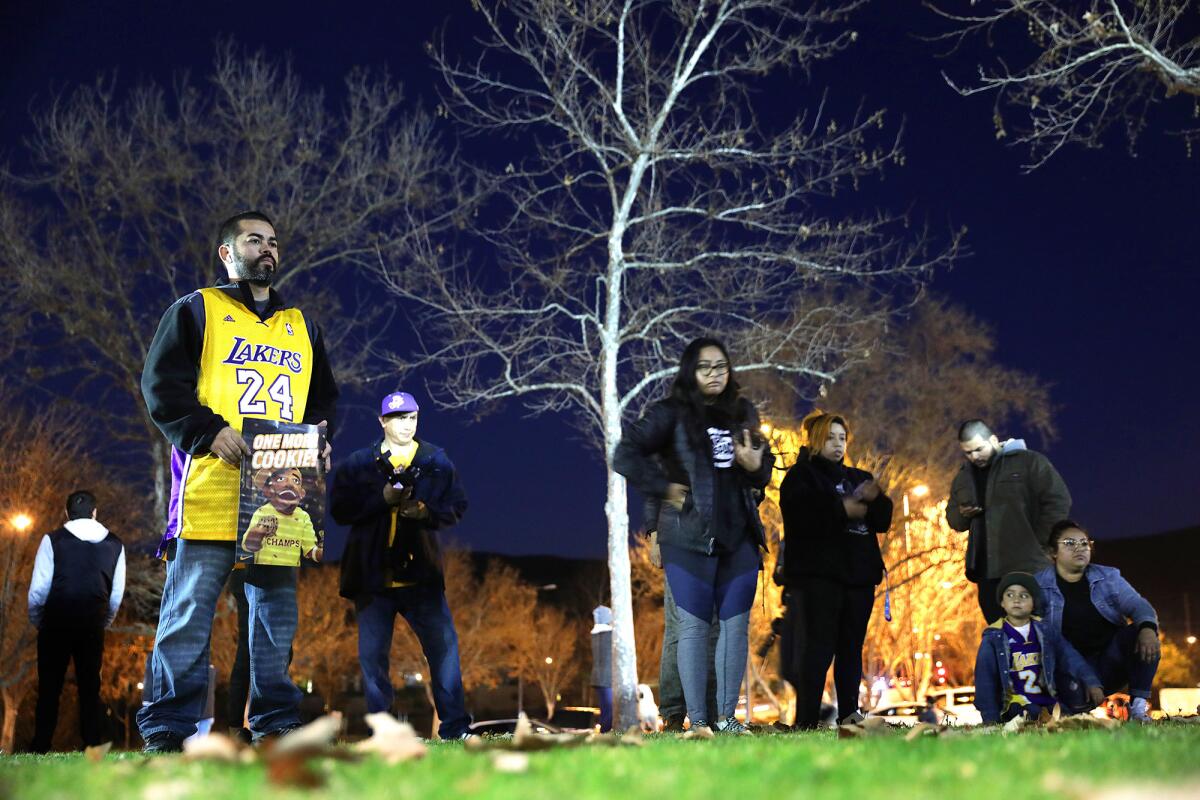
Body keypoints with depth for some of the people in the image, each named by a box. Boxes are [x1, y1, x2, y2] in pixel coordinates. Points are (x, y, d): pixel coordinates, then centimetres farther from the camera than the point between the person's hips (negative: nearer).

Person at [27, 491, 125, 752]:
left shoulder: (53, 540, -2)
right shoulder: (114, 544, 6)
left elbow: (38, 589, -5)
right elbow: (117, 594, 7)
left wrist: (37, 622, 9)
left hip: (56, 625, -2)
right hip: (93, 627, 2)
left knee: (49, 689, 5)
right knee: (90, 689, 8)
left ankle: (40, 748, 3)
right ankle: (92, 748, 5)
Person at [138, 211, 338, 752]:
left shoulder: (301, 326, 24)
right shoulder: (197, 310, 8)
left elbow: (325, 397, 26)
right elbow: (161, 384, -2)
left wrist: (319, 439, 5)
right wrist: (211, 432, -14)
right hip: (212, 485, -5)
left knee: (277, 607, 6)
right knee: (190, 608, -5)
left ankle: (276, 720, 13)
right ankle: (167, 726, 0)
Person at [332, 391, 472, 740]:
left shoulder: (437, 461, 7)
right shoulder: (358, 463, 4)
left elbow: (456, 507, 6)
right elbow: (340, 510, -5)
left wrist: (425, 511, -14)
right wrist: (383, 497, -17)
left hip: (420, 572, 0)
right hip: (373, 575, 0)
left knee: (443, 645, -3)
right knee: (372, 653, 4)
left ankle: (454, 726, 5)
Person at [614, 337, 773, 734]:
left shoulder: (743, 414, 12)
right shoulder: (671, 414, -3)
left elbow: (763, 466, 22)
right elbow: (626, 456, -8)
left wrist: (757, 469, -1)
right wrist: (666, 489, -9)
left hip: (740, 537, 5)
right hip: (689, 538, -5)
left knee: (736, 624, 5)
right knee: (694, 626, -2)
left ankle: (727, 715, 14)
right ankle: (697, 719, 4)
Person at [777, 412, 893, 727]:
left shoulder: (859, 478, 21)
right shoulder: (801, 476, 5)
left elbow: (883, 522, 13)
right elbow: (802, 517, -13)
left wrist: (876, 499, -7)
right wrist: (841, 510, -18)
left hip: (858, 574, 6)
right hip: (818, 574, -5)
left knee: (852, 649, 6)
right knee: (818, 649, -9)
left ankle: (849, 714, 13)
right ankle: (807, 721, -8)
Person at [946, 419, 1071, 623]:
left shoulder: (1029, 462, -2)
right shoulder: (964, 477, 16)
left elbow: (1058, 501, -6)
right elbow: (953, 519, 23)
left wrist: (1039, 545, -9)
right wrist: (962, 514, -1)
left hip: (1028, 568, -6)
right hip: (987, 570, 6)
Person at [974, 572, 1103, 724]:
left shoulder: (1045, 631, 11)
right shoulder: (994, 638, 1)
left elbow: (1071, 658, 7)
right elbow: (985, 679, 0)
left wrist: (1091, 683, -9)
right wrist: (990, 719, -7)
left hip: (1048, 700, 3)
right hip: (1016, 704, -3)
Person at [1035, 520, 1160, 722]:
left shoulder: (1108, 577, 8)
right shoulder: (1038, 585, 1)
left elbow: (1137, 605, -5)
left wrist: (1148, 628, -30)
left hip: (1110, 664, 3)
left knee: (1141, 633, -24)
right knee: (1073, 697, -36)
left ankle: (1139, 705, -16)